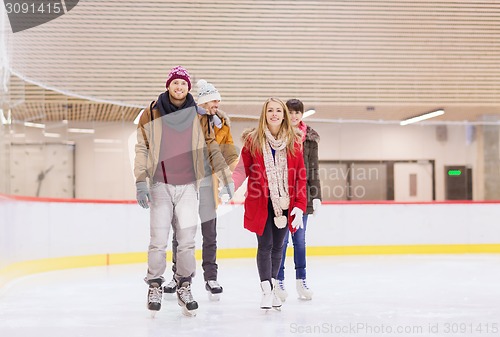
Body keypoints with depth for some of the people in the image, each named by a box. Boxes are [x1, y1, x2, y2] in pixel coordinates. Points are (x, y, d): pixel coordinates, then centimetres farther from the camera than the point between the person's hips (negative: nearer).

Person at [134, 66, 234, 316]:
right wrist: (141, 182, -5)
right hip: (160, 186, -1)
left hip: (188, 187, 1)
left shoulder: (198, 117, 5)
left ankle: (184, 287, 15)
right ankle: (155, 286, 12)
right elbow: (141, 148, 2)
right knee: (158, 240, -3)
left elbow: (212, 149, 12)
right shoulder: (151, 114, 0)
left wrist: (226, 178, 9)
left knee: (187, 240, 1)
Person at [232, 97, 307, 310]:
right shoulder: (253, 140, 0)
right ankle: (267, 291, 3)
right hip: (260, 203, -2)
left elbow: (300, 176, 3)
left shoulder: (294, 141, 4)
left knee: (278, 246, 10)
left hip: (284, 203, 2)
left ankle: (272, 286, 24)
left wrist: (299, 205, -3)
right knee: (265, 246, -3)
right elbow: (242, 169, 1)